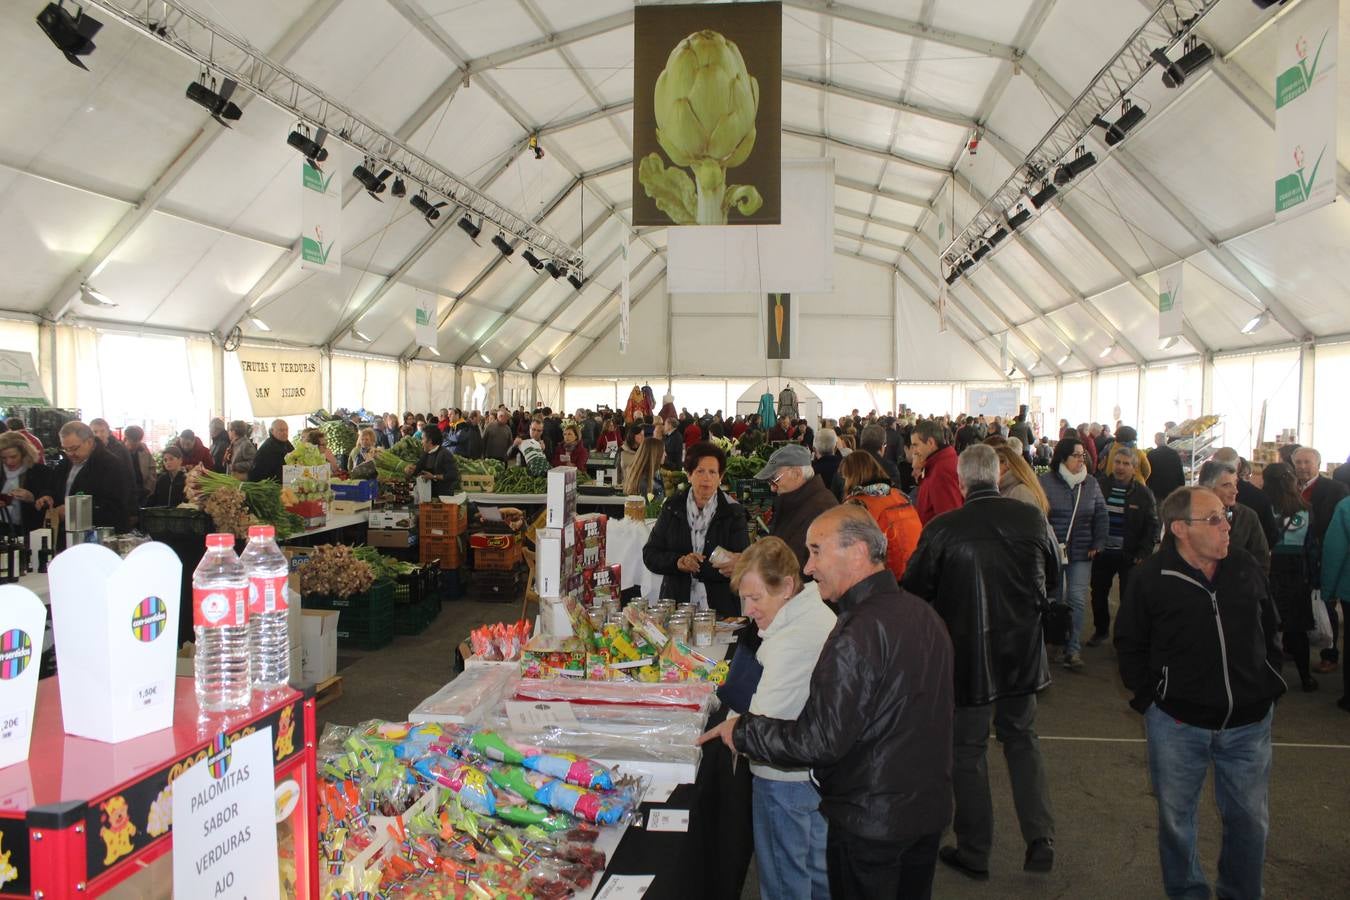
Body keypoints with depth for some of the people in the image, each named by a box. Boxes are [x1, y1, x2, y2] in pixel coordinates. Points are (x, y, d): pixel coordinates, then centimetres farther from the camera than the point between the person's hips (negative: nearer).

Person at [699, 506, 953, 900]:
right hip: (929, 808, 8)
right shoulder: (923, 614, 3)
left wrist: (743, 731, -14)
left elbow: (821, 741, -26)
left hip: (870, 823, -8)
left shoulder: (858, 635, -26)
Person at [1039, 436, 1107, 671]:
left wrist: (1097, 544, 4)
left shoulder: (1091, 484, 6)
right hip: (1052, 551, -2)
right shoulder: (1046, 482, -6)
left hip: (1081, 554, 2)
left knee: (1077, 600, -4)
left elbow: (1101, 516, 11)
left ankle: (1073, 649, 2)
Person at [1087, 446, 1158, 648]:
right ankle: (1101, 630, 31)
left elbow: (1152, 525, -1)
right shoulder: (1100, 485, 0)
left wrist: (1143, 553, -9)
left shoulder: (1143, 493, -3)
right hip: (1102, 552, 2)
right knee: (1099, 593, 13)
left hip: (1129, 555, -2)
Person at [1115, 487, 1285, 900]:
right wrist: (1150, 698, -6)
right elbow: (1129, 645, -1)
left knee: (1250, 819, 15)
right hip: (1177, 723, -3)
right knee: (1176, 818, 13)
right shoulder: (1151, 578, -10)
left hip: (1249, 723, 3)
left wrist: (1269, 686, 9)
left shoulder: (1245, 567, 0)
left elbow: (1270, 631, 13)